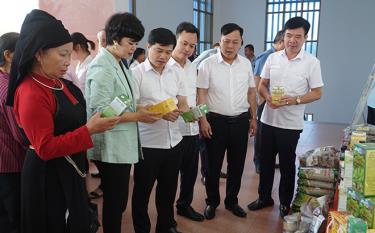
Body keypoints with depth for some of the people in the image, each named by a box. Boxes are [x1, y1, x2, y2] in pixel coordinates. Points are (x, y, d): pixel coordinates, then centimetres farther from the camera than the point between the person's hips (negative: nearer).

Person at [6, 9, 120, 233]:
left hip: (70, 170, 9)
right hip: (48, 177, -9)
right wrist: (89, 130, -28)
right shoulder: (31, 93, -24)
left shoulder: (58, 83, 4)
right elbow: (45, 148, -25)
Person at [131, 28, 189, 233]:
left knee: (169, 189, 19)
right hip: (148, 143, -5)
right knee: (142, 190, 11)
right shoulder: (136, 73, -8)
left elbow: (183, 104, 10)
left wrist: (186, 112, -13)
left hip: (174, 141, 5)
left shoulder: (175, 73, 8)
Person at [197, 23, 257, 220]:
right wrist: (203, 120, -13)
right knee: (213, 165, 8)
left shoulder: (246, 64, 5)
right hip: (215, 121, -3)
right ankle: (212, 202, 27)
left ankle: (232, 201, 31)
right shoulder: (208, 64, -7)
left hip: (240, 121, 4)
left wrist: (253, 118, 11)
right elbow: (201, 94, -8)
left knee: (237, 165, 13)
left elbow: (251, 92, 12)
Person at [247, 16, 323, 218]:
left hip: (291, 123, -3)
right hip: (268, 118, 3)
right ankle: (264, 197, 31)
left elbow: (317, 93, -4)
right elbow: (262, 85, 9)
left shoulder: (312, 62, -6)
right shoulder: (272, 58, 3)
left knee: (287, 165, 10)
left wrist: (295, 100, -20)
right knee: (266, 161, 14)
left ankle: (285, 203, 27)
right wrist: (268, 97, -13)